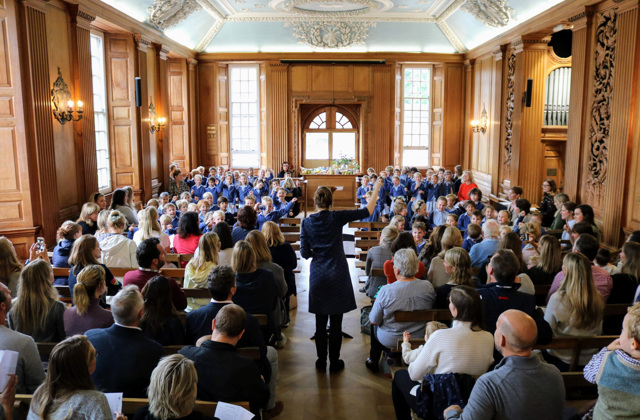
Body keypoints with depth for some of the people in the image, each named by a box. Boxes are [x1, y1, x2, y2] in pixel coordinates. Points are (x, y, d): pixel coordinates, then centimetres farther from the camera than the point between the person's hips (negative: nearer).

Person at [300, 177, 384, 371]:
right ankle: (334, 362, 16)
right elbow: (367, 211, -5)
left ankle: (321, 361, 21)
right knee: (336, 322, 6)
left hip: (318, 276, 2)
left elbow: (305, 253, -4)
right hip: (338, 275, -2)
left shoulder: (307, 222, -4)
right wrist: (376, 190, 5)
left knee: (320, 322, 11)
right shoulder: (337, 217, -9)